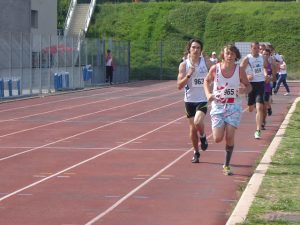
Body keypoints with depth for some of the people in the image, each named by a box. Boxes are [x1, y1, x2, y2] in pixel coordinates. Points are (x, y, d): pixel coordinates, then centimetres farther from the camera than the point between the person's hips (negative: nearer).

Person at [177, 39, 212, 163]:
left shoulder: (206, 62, -4)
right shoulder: (184, 65, -3)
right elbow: (179, 86, -7)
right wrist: (188, 75, -21)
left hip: (203, 99, -2)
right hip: (190, 100, 2)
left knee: (198, 122, -24)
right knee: (192, 128, 8)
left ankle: (203, 137, 9)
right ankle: (196, 152, 27)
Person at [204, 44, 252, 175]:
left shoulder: (239, 70, -7)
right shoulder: (215, 69, -7)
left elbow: (248, 86, 5)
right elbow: (207, 81, 11)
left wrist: (244, 90, -19)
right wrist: (208, 94, -5)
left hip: (233, 107, 0)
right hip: (218, 106, 0)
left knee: (230, 137, -8)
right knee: (217, 139, -4)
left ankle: (227, 165, 9)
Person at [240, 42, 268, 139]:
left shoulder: (262, 58, 5)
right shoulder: (247, 59, -6)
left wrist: (266, 74, 7)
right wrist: (247, 76, -25)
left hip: (260, 84, 1)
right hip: (251, 84, -1)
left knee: (259, 108, -12)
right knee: (251, 108, 9)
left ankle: (258, 130, -13)